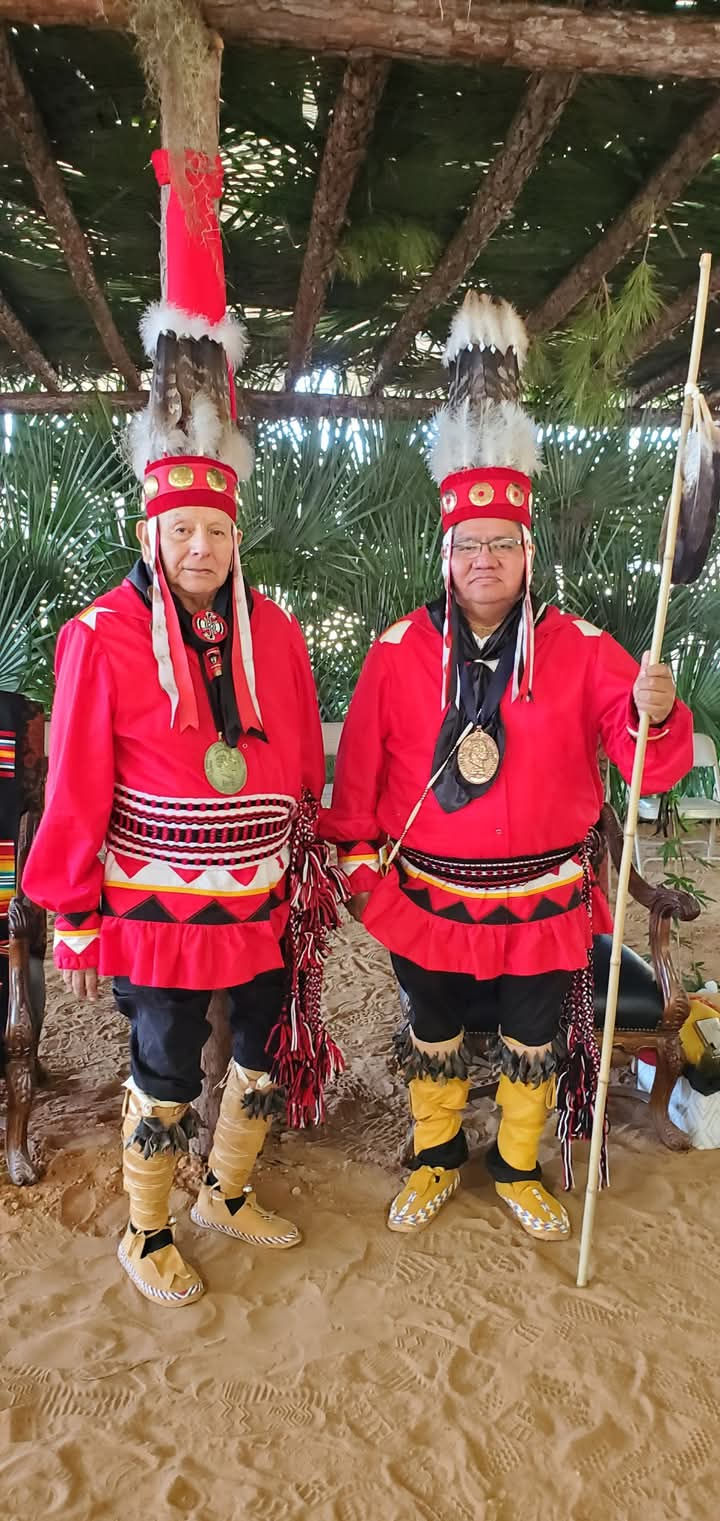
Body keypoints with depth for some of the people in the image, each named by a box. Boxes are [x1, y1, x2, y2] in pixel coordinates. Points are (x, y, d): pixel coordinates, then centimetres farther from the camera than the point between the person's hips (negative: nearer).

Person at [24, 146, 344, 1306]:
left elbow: (302, 766, 7)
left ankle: (227, 1195, 44)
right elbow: (77, 789, -10)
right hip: (158, 912, -4)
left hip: (262, 906, 5)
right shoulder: (104, 639, -12)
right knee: (165, 1074, 11)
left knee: (265, 1055, 18)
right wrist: (74, 916, -7)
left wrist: (304, 874, 10)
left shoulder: (275, 634, 0)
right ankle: (146, 1235, 36)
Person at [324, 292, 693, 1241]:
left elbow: (650, 766, -12)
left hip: (542, 903, 1)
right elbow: (360, 770, -3)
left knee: (534, 1047, 18)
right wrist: (362, 867, -2)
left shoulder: (579, 649, -8)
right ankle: (435, 1162, 45)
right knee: (435, 1042, 19)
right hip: (428, 901, 0)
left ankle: (518, 1170, 45)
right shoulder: (400, 651, -8)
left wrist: (654, 715, -34)